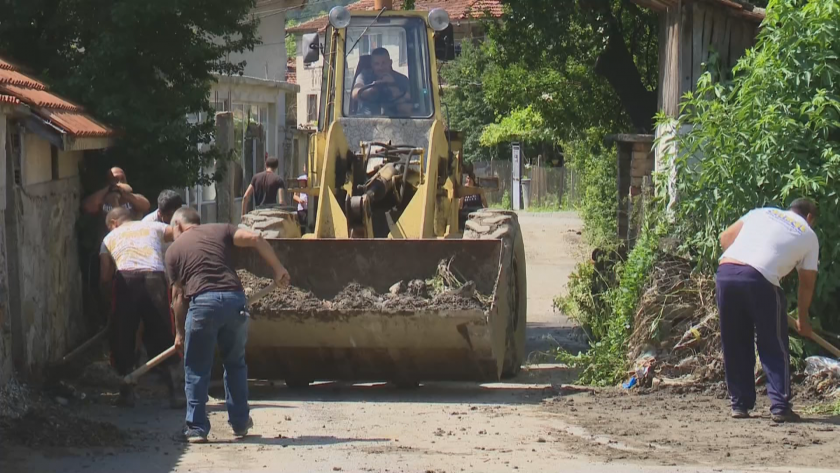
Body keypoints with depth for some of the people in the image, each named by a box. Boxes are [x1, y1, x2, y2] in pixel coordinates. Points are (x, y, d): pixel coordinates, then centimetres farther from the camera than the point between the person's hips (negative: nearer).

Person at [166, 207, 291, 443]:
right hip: (234, 299, 2)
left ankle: (197, 428, 5)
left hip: (203, 302, -2)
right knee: (235, 364, 19)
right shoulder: (219, 230, 20)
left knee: (196, 369, 8)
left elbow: (178, 295, 17)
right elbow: (255, 239, 4)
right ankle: (240, 423, 21)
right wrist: (278, 269, 8)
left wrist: (180, 332, 25)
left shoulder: (174, 250, 18)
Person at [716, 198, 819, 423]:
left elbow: (725, 237, 21)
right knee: (775, 348, 7)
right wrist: (803, 320, 33)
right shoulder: (808, 236, 19)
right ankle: (780, 406, 1)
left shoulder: (763, 212, 27)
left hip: (725, 271, 4)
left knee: (735, 346, 15)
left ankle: (740, 404, 19)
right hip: (760, 279, -4)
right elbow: (807, 283, 22)